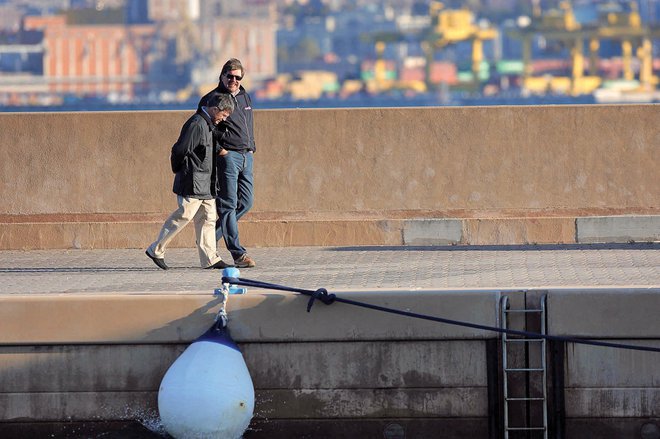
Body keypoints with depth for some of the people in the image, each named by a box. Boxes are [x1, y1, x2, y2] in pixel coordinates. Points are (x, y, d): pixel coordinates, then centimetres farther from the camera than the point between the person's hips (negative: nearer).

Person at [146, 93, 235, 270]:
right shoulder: (196, 124, -17)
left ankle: (210, 258, 7)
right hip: (193, 182, -10)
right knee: (184, 215, -7)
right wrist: (179, 169, -4)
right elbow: (179, 150, -18)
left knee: (208, 217, 6)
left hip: (205, 183, 10)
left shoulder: (208, 125, 15)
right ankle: (156, 250, 2)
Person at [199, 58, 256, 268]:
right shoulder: (211, 99, -6)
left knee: (246, 202, 7)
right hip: (227, 156, -8)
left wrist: (251, 148, 16)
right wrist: (218, 149, -14)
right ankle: (238, 254, -9)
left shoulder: (245, 98, 17)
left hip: (246, 156, 8)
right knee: (228, 204, -7)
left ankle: (211, 235, 20)